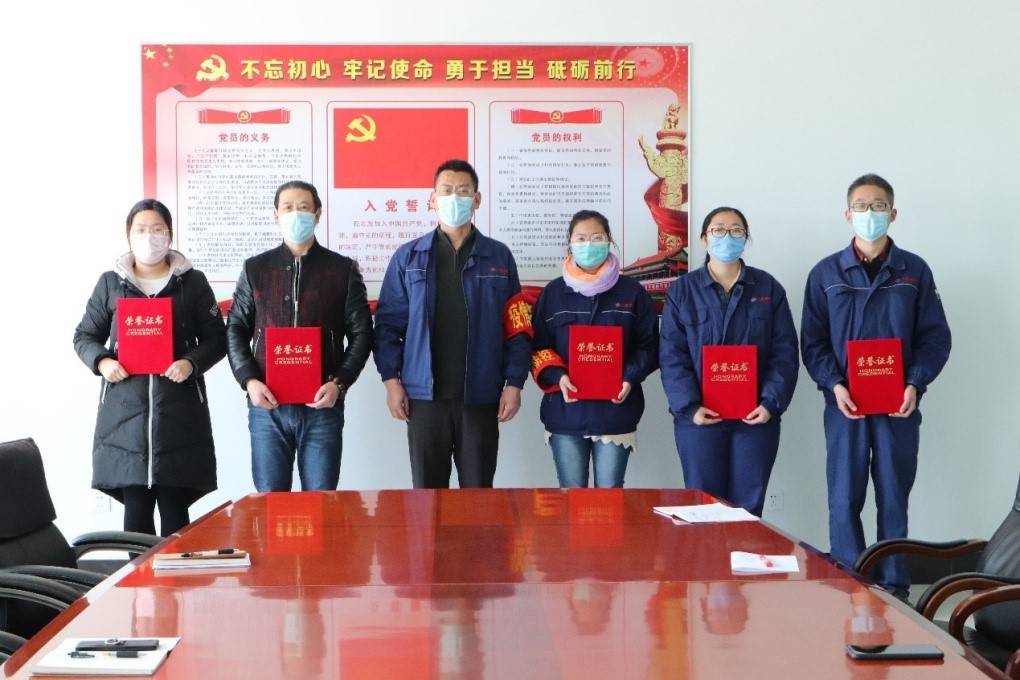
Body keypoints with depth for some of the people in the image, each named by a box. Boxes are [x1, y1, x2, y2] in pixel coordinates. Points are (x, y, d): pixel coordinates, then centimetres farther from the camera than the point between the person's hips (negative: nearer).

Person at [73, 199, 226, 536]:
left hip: (179, 409, -1)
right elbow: (84, 336, 15)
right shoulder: (110, 283, 11)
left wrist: (192, 363, -12)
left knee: (174, 508, -1)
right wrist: (101, 361, -6)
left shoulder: (193, 282, 8)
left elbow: (217, 337, 8)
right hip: (125, 409, 1)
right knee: (135, 508, 0)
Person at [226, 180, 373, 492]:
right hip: (267, 406, 1)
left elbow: (361, 333, 5)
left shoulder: (342, 269, 6)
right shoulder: (255, 269, 10)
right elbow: (236, 330, 10)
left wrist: (339, 383, -9)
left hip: (322, 406, -1)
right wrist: (248, 381, -6)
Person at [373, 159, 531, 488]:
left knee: (478, 490, 7)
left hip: (481, 398, 0)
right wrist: (391, 379, -5)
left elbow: (516, 327, 4)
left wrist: (514, 383, -3)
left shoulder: (499, 257, 6)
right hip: (424, 397, 0)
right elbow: (389, 323, 4)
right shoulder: (408, 258, 5)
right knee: (427, 489, 8)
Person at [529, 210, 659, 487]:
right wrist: (557, 376, -13)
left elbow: (649, 346, 7)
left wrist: (630, 378, -12)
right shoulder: (554, 292, 6)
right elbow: (538, 347, 6)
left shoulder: (632, 292, 5)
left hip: (615, 411, 0)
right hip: (565, 412, 1)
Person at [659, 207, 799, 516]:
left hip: (756, 417, 1)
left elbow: (785, 352, 3)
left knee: (748, 508, 4)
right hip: (701, 417, -1)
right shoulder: (682, 290, 5)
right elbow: (672, 356, -1)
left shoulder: (768, 288, 8)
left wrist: (771, 402, -10)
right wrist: (689, 407, -13)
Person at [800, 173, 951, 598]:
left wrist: (915, 384, -11)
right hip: (845, 404, 0)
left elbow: (935, 338, 4)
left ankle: (894, 589, 14)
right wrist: (834, 384, -12)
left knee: (894, 499, 6)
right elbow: (812, 341, 3)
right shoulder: (826, 273, 5)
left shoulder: (914, 271, 5)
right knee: (844, 500, 1)